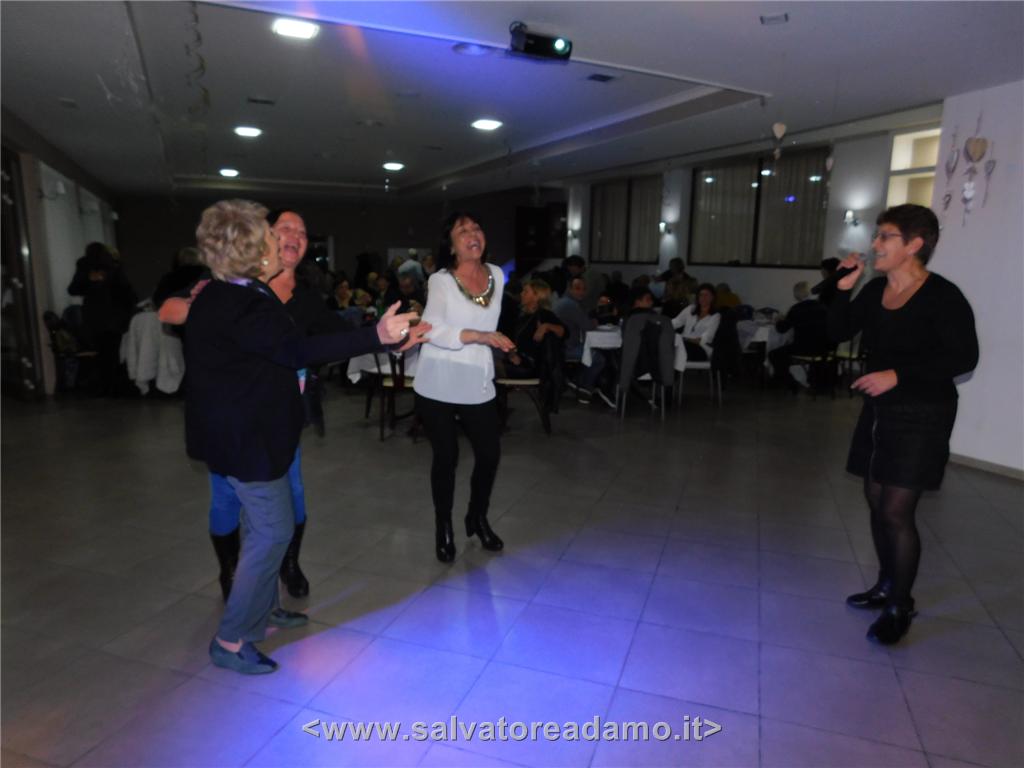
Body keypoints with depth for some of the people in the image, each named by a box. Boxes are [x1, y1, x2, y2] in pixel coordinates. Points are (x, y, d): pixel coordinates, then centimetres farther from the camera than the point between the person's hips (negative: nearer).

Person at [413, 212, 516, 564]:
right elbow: (433, 330, -23)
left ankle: (478, 518, 31)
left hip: (478, 385, 4)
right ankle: (443, 528, 25)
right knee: (446, 457, 4)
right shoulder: (440, 281, -9)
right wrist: (479, 336, -31)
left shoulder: (497, 275, 6)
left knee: (490, 455, 6)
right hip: (438, 386, -4)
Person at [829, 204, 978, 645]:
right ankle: (886, 586, 31)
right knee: (876, 503, 13)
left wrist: (897, 374, -24)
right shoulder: (874, 291, 5)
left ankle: (900, 608, 12)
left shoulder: (942, 296, -14)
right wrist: (843, 289, -7)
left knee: (896, 513, -6)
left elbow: (963, 357, -18)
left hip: (920, 416, -7)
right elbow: (838, 333, 6)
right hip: (879, 410, 7)